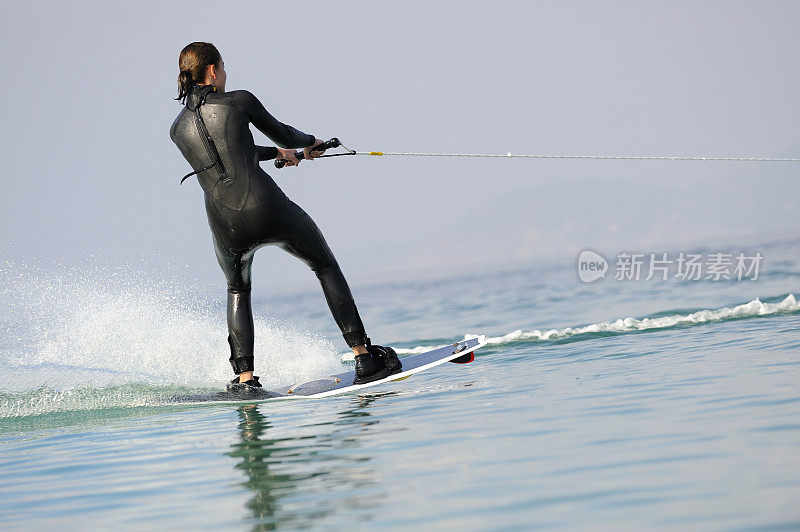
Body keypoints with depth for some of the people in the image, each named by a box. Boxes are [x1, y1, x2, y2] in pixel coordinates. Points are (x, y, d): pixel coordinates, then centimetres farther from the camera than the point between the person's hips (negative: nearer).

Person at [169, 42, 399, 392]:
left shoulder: (178, 130, 13)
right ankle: (363, 355, 13)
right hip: (268, 208, -3)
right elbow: (282, 135, 14)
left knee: (237, 290, 31)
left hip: (225, 225, 3)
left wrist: (276, 152, 45)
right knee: (326, 267, 19)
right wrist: (309, 142, 38)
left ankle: (245, 377, 16)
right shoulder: (239, 101, 0)